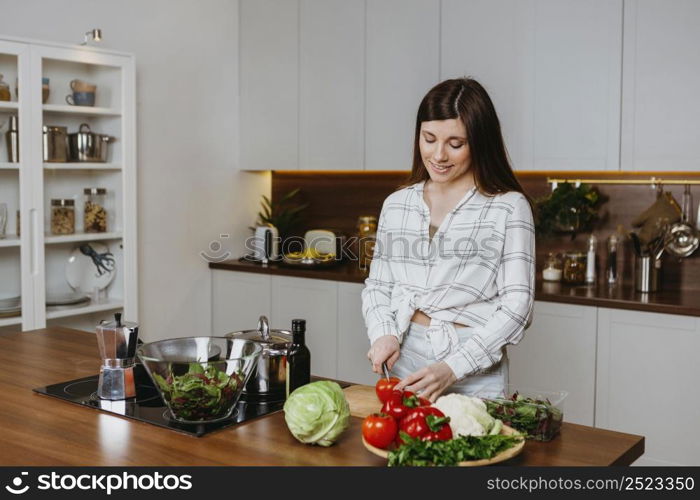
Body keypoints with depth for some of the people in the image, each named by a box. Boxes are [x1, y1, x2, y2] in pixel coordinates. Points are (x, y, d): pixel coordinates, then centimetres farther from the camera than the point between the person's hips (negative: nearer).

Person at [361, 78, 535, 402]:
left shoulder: (509, 208, -6)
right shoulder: (396, 204, 7)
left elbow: (516, 306, -10)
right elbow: (377, 285, 13)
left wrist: (452, 369, -19)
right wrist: (383, 334, -7)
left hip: (474, 378, -3)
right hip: (403, 365, 4)